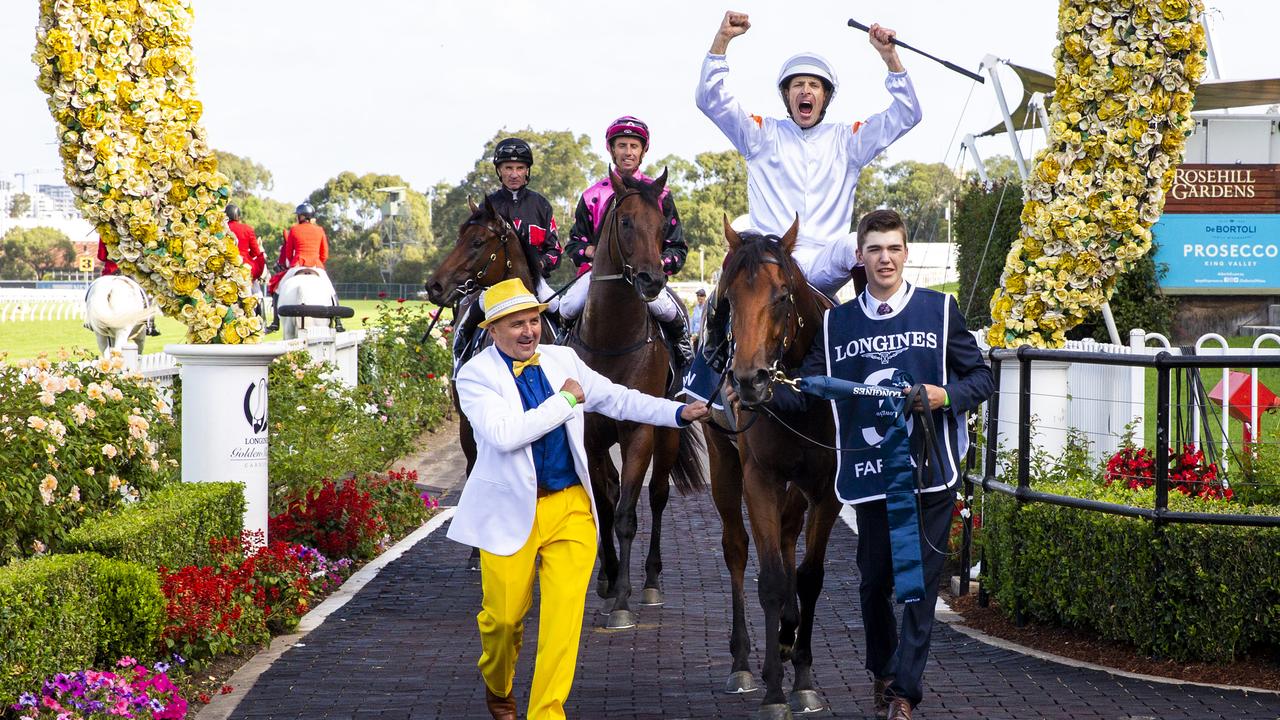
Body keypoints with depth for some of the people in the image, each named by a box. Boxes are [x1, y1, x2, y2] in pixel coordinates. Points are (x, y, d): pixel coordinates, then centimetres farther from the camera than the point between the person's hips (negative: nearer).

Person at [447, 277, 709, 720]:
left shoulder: (563, 360, 6)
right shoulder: (476, 375, -9)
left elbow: (618, 399, 10)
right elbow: (505, 434, -23)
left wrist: (678, 413, -1)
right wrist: (566, 400, -15)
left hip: (570, 506, 3)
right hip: (510, 511, -3)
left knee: (565, 612, -8)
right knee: (503, 616, 7)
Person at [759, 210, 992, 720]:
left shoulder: (940, 310, 0)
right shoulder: (838, 323, 6)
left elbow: (982, 378, 3)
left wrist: (946, 396, -17)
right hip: (870, 471, 2)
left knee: (921, 582, 0)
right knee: (874, 580, 11)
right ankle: (882, 669, 35)